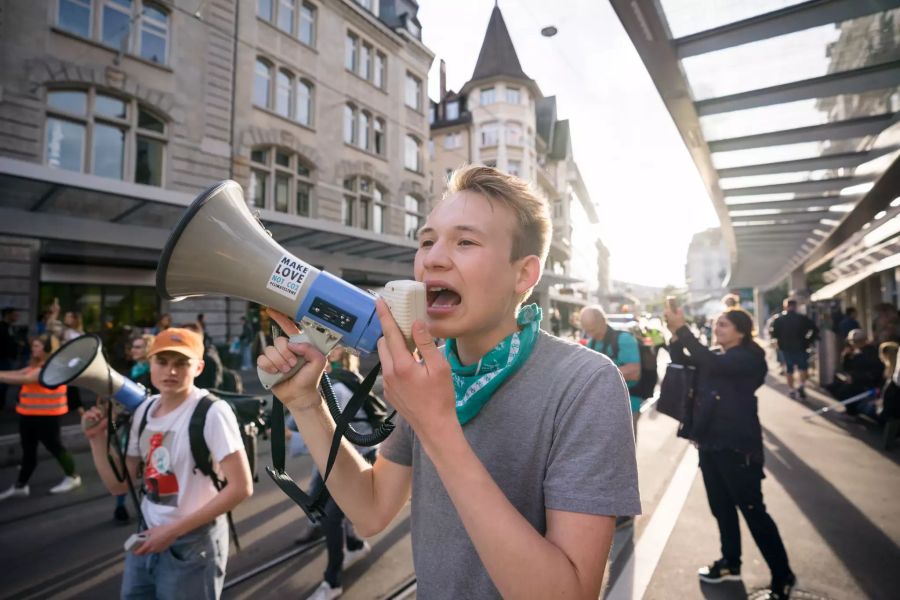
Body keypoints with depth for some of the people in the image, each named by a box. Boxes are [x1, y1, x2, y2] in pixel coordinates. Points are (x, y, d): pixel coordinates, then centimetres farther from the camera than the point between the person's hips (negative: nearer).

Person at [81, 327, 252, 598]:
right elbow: (119, 485, 6)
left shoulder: (211, 412, -20)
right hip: (147, 538, 6)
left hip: (193, 544, -6)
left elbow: (240, 488, -21)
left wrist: (174, 529, -19)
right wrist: (97, 438, -5)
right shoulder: (144, 410, 2)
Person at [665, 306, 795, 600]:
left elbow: (711, 363, -29)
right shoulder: (716, 356, 11)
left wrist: (681, 329, -32)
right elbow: (683, 365, 2)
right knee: (721, 507, 17)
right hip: (710, 442, 8)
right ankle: (730, 563, 34)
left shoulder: (749, 357, -12)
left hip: (738, 446, -7)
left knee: (753, 511, 1)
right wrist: (675, 336, -13)